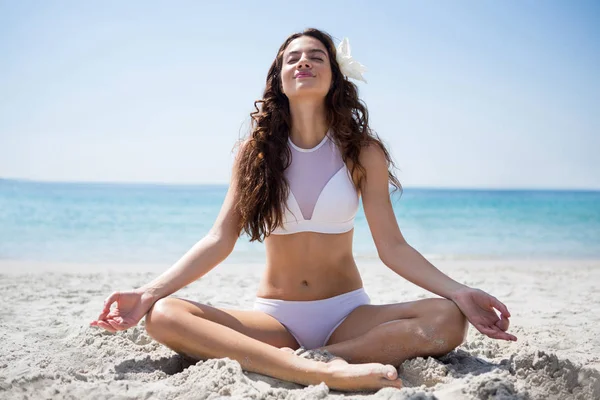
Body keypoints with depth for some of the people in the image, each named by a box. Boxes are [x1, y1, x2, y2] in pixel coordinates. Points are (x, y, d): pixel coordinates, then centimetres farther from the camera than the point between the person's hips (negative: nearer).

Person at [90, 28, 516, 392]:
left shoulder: (362, 151, 0)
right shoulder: (255, 151, 2)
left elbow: (392, 246, -4)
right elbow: (219, 241, -2)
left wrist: (459, 292, -18)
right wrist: (149, 292, -14)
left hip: (347, 312, 0)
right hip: (273, 315, 0)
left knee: (447, 320, -27)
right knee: (163, 316, -26)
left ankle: (280, 362, -32)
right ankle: (323, 370, -41)